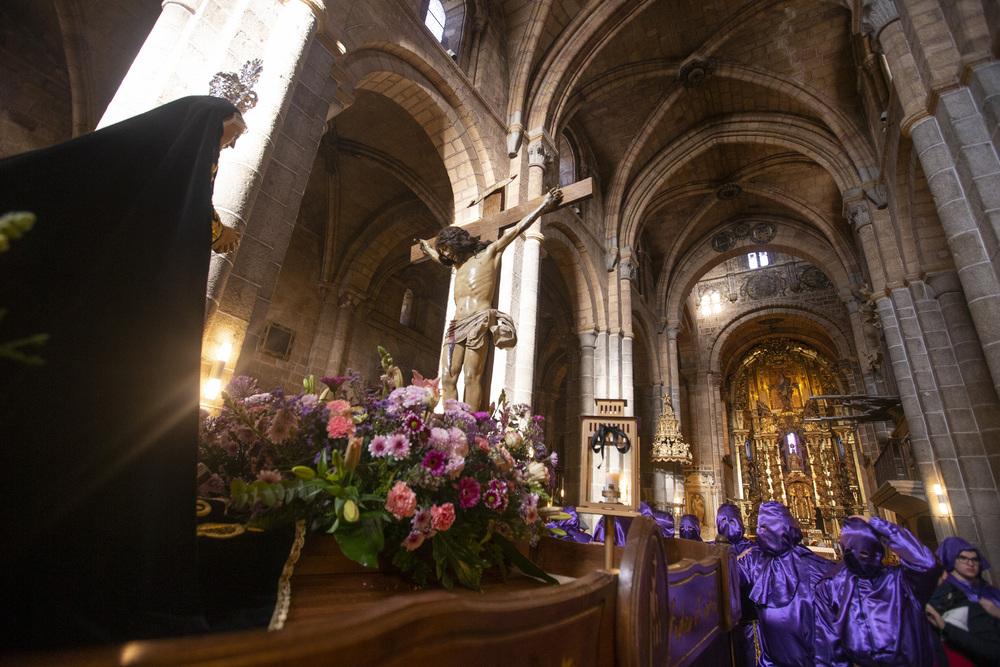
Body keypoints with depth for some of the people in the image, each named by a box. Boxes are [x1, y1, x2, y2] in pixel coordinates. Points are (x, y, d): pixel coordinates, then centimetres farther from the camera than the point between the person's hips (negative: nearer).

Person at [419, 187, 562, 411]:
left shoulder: (488, 254, 12)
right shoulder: (458, 265, 30)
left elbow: (516, 229, 12)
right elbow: (440, 259, 53)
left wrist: (545, 205, 13)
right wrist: (427, 248, 70)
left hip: (479, 321, -6)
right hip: (456, 325, 7)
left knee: (472, 377, -16)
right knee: (448, 378, -6)